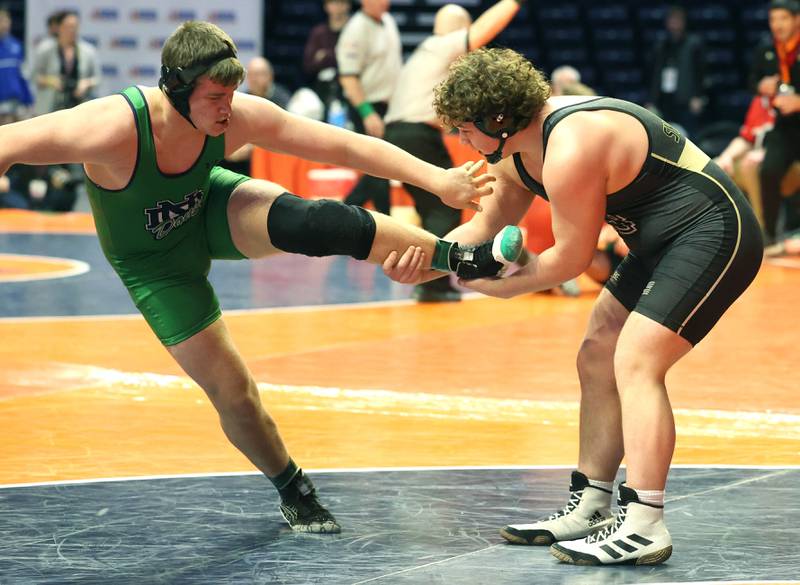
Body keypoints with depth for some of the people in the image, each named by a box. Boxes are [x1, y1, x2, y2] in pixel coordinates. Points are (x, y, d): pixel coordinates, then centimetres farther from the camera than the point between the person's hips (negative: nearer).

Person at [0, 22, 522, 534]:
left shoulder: (241, 118, -28)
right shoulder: (112, 129, -39)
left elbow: (349, 146, -26)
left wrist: (440, 180, -33)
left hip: (211, 212, 2)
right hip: (157, 264, -2)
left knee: (308, 221, -30)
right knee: (232, 392, -4)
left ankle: (460, 257, -27)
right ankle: (294, 492, 23)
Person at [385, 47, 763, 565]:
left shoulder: (569, 152, -26)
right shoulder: (518, 149, 6)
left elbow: (572, 256, -18)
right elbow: (489, 223, 15)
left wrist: (508, 284, -2)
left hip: (713, 235, -11)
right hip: (664, 245, 11)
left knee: (634, 362, -20)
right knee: (598, 361, 13)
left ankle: (644, 527, -24)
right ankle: (590, 509, 19)